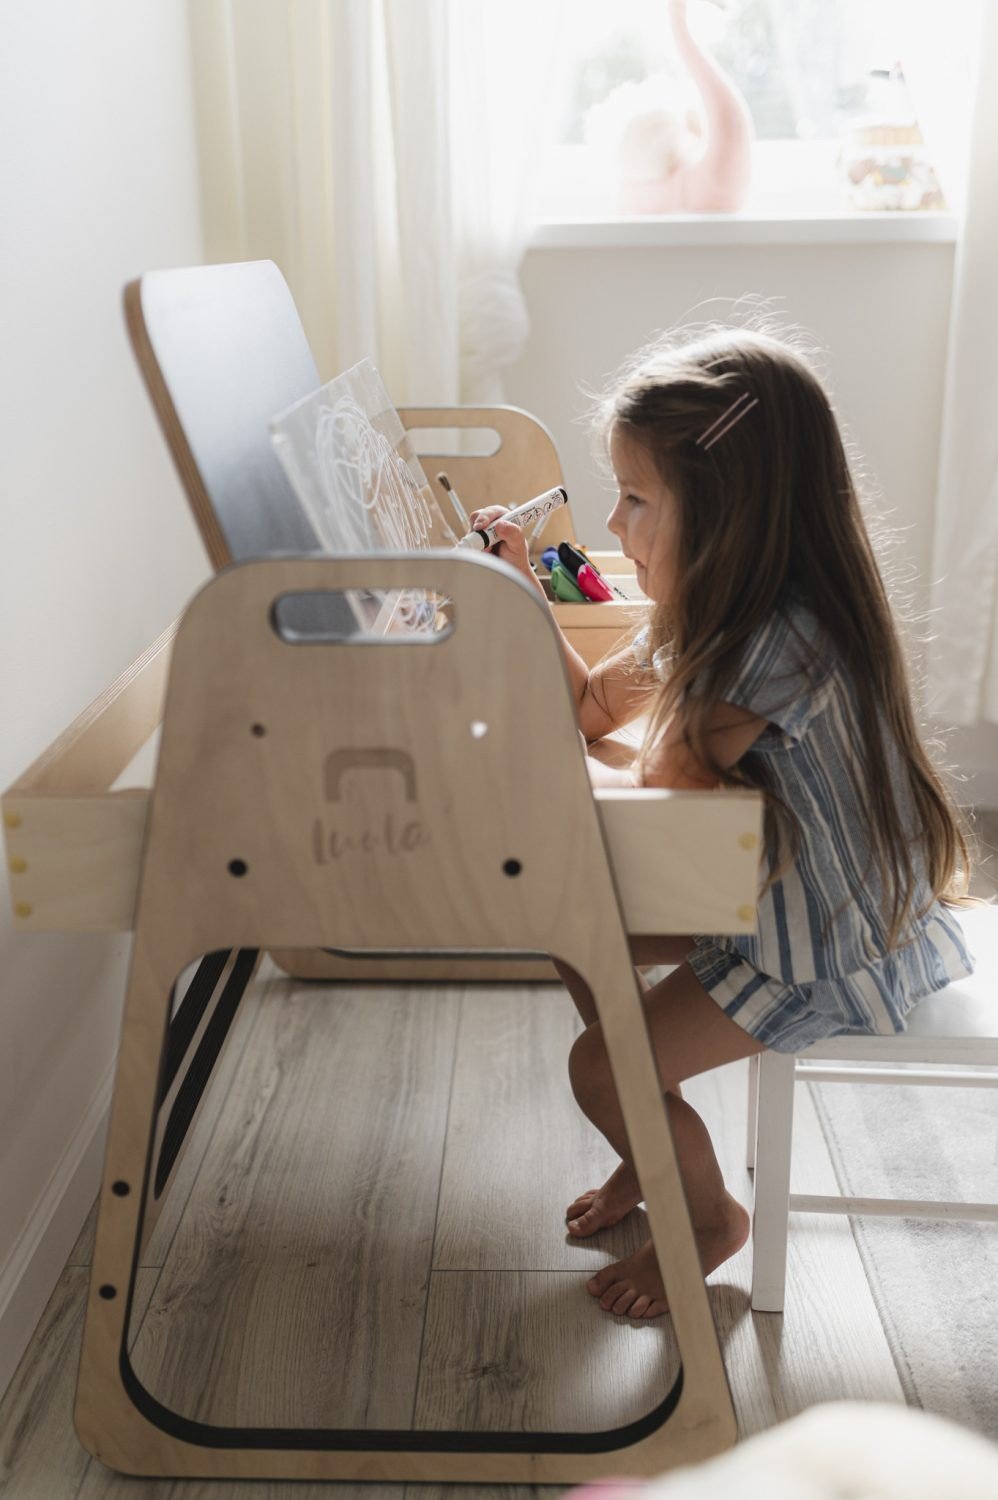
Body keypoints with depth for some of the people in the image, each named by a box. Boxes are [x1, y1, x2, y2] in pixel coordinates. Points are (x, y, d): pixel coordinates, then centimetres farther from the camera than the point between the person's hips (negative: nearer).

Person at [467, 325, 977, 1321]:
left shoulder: (781, 643, -30)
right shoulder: (718, 609, 0)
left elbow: (647, 795, -23)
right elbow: (597, 703, 12)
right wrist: (524, 591, 1)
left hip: (836, 951, -10)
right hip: (772, 892, 10)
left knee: (603, 1071, -11)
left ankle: (710, 1218, 22)